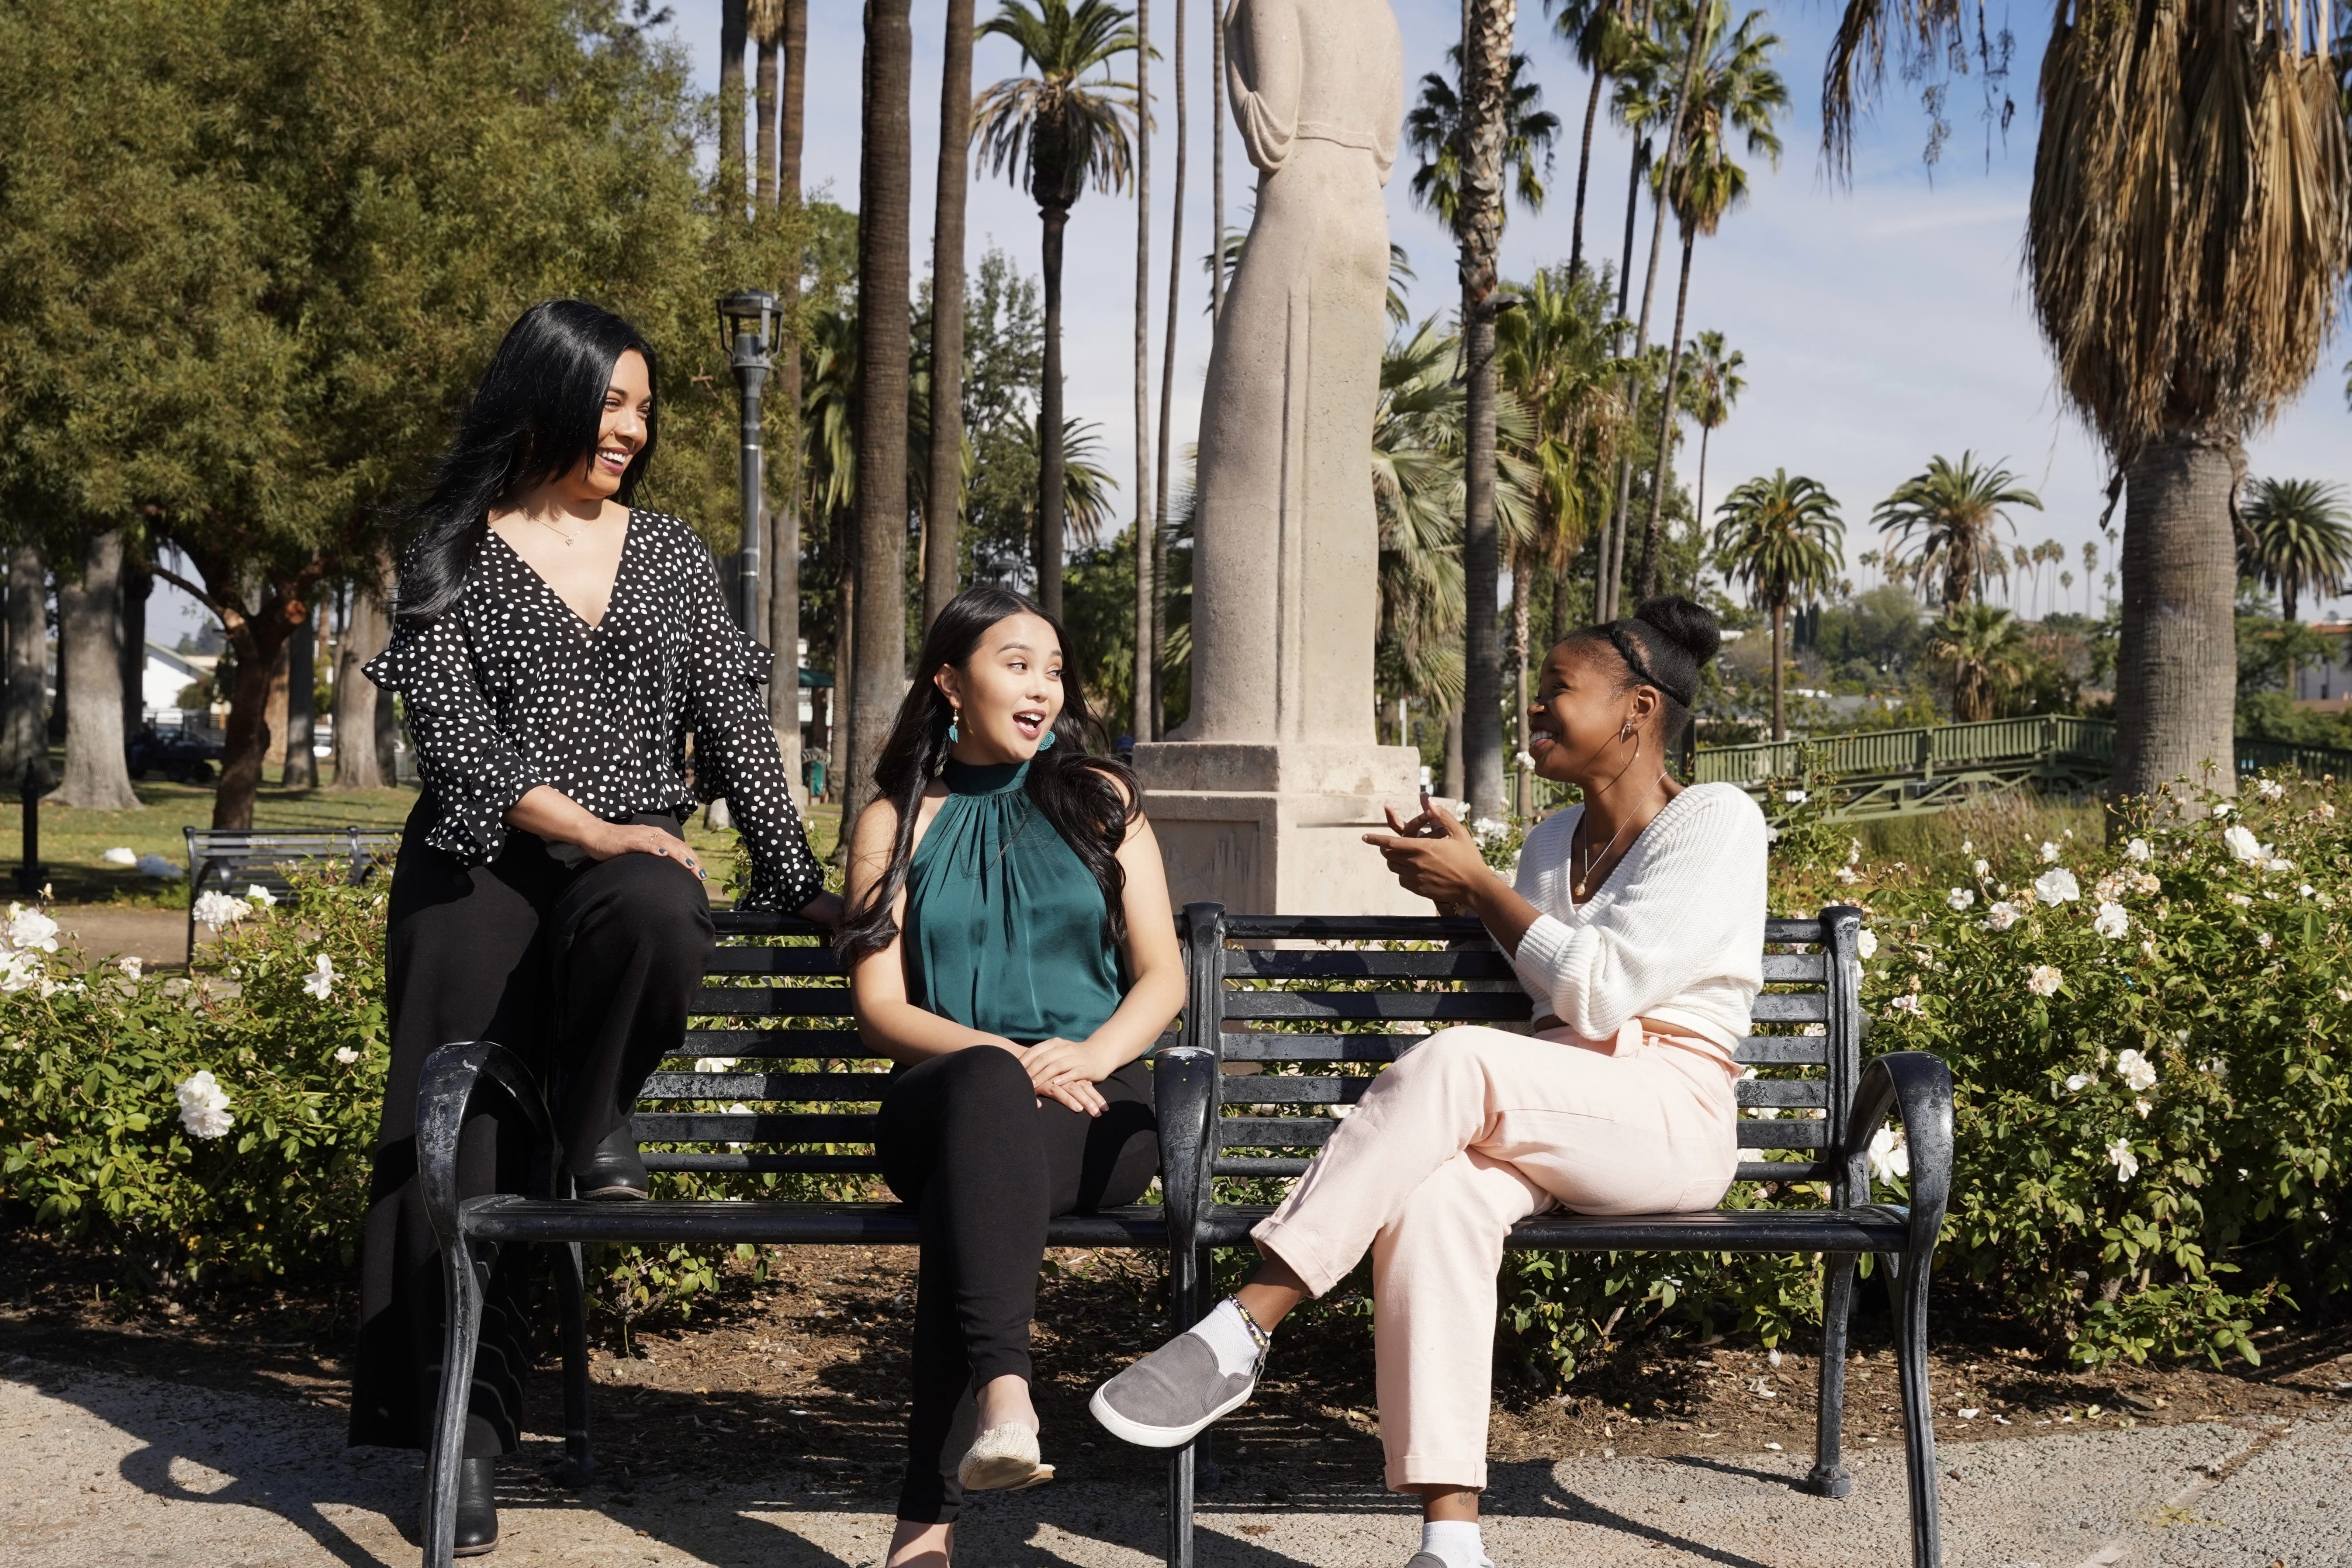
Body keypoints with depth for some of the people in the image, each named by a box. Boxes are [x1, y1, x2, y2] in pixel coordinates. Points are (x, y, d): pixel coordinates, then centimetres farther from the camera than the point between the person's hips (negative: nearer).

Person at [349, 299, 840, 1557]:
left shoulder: (671, 557, 14)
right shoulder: (453, 558, 5)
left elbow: (735, 731, 12)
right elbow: (455, 739, -5)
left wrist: (799, 881, 5)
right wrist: (592, 830, -16)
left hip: (636, 871, 2)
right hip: (486, 874, -1)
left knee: (658, 916, -36)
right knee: (466, 1144, -8)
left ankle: (600, 1125, -9)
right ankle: (470, 1437, 1)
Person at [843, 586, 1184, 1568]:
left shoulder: (1100, 801, 17)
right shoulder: (897, 822, 15)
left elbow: (1162, 979, 10)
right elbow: (879, 1005, 5)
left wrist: (1092, 1053, -12)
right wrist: (999, 1054, -14)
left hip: (1096, 1117, 0)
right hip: (942, 1106, 0)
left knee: (974, 1161, -36)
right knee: (987, 1082, -39)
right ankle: (1002, 1398, -56)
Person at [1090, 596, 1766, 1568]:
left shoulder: (1717, 821, -1)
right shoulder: (1555, 839, 22)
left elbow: (1600, 990, -12)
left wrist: (1480, 884, -4)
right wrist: (1459, 892, 8)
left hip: (1669, 1121, -5)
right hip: (1556, 1115, 6)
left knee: (1454, 1063, -34)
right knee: (1432, 1197, -31)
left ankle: (1240, 1333, -36)